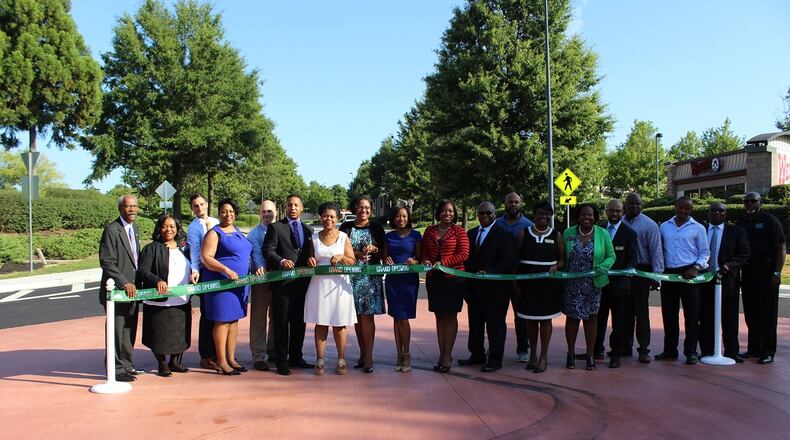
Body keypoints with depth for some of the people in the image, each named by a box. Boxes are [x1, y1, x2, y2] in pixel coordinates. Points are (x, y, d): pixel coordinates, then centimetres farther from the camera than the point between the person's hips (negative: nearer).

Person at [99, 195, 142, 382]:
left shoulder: (135, 229, 14)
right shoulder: (111, 230, -12)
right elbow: (107, 262, -16)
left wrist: (137, 283, 12)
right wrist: (124, 283, -20)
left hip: (132, 288, 8)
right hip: (117, 289, -8)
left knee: (130, 330, 13)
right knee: (117, 330, -2)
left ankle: (126, 365, 24)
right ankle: (116, 369, 7)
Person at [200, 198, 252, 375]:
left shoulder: (238, 232, 16)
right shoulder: (214, 233, -7)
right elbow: (205, 258, -16)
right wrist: (226, 270, -26)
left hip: (239, 283, 8)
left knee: (234, 320, 10)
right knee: (222, 320, -4)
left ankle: (231, 359, 19)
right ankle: (221, 363, 2)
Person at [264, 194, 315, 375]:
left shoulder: (308, 229, 18)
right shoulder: (275, 227, 2)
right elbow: (268, 251, -8)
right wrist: (282, 261, -23)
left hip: (302, 281, 5)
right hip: (283, 281, -5)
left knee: (299, 321, 12)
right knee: (282, 322, -1)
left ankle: (296, 357, 24)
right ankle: (281, 361, 6)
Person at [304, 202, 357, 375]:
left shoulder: (344, 237, 4)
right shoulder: (314, 237, 9)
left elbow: (352, 261, 4)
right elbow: (310, 259, 15)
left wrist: (341, 257, -15)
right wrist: (310, 261, -7)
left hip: (338, 284, -1)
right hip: (319, 284, 1)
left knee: (339, 324, 2)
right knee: (320, 323, 3)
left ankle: (341, 360, 11)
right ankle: (319, 360, 10)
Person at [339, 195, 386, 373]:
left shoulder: (376, 228, 7)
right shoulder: (346, 227, 7)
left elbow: (384, 251, 8)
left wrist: (374, 249, -12)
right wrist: (356, 253, -11)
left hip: (370, 277, -2)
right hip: (351, 276, 2)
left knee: (367, 315, -6)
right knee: (357, 316, 6)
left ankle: (368, 356, -2)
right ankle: (362, 354, 16)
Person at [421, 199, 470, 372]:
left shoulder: (459, 231, -2)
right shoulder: (429, 231, 9)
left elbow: (464, 254, -9)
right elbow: (423, 252, 13)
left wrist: (443, 262, -17)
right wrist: (426, 261, -9)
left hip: (453, 278, -4)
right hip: (434, 278, 4)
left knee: (450, 316, 2)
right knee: (439, 316, 8)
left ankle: (447, 355, 7)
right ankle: (442, 353, 16)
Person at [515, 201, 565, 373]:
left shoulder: (556, 235, 4)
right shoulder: (524, 234, 4)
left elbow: (563, 260, 6)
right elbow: (516, 259, 4)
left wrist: (556, 266, -16)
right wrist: (515, 283, -1)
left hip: (549, 283, 0)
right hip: (528, 283, 1)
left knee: (545, 319, 4)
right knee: (531, 319, 8)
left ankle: (543, 357, 13)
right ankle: (532, 354, 21)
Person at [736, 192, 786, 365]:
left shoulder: (770, 220, -2)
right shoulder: (741, 223, 14)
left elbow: (781, 247, -7)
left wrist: (777, 272, -15)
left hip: (766, 271, -5)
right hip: (747, 271, 5)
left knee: (767, 313, -2)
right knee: (750, 313, 9)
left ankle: (768, 352, 3)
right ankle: (754, 348, 18)